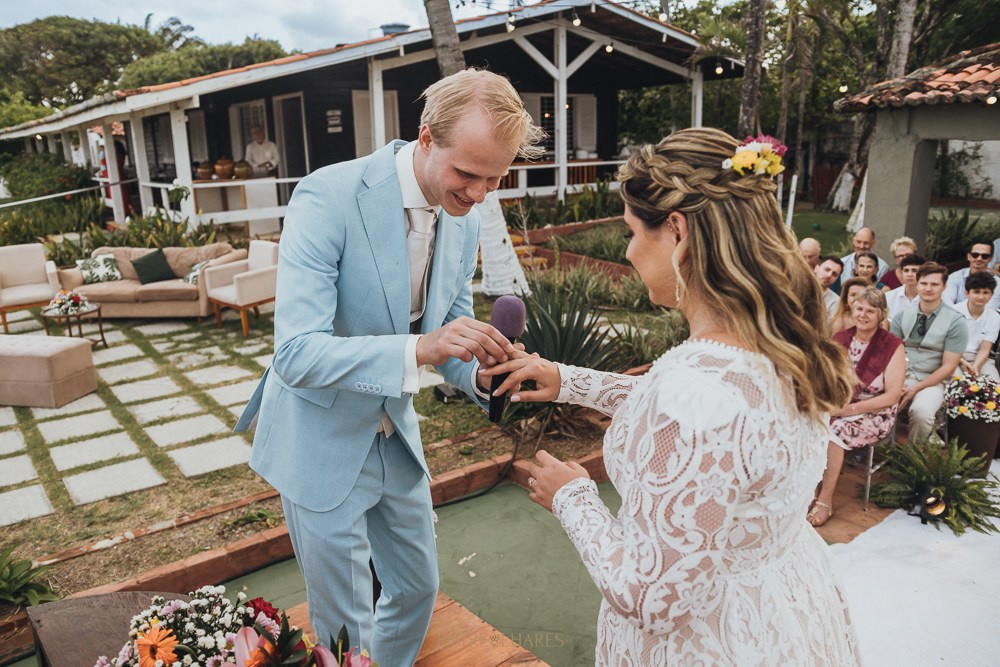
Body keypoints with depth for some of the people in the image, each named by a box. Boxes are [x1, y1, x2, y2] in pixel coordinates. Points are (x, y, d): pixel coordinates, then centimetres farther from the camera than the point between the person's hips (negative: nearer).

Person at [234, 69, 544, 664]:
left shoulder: (465, 220, -4)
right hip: (323, 442, -6)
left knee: (418, 589, 22)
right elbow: (297, 354, -29)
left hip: (396, 434, 6)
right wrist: (419, 349, -41)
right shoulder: (328, 197, -25)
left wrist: (480, 374, -16)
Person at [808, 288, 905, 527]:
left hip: (875, 414, -4)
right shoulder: (840, 338, 4)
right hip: (837, 406, 4)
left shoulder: (892, 346, -9)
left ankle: (825, 500, -17)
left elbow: (892, 396, -13)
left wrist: (851, 409, -20)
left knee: (834, 432, -32)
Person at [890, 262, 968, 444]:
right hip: (900, 378, 3)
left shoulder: (955, 322, -4)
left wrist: (915, 389, -15)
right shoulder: (902, 315, 4)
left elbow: (948, 367, -6)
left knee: (921, 411, -34)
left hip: (932, 381, -2)